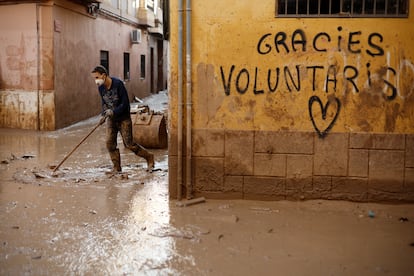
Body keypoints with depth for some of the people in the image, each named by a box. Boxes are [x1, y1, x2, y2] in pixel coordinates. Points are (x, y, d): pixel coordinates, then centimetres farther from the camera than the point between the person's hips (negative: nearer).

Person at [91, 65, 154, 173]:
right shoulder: (101, 88, -1)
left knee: (129, 144, -4)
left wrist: (113, 112, -27)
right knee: (110, 143, -3)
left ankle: (149, 157, 15)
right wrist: (103, 115, -5)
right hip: (111, 119, 6)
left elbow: (125, 103, -20)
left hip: (123, 118, -6)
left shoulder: (118, 84, -21)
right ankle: (117, 167, 11)